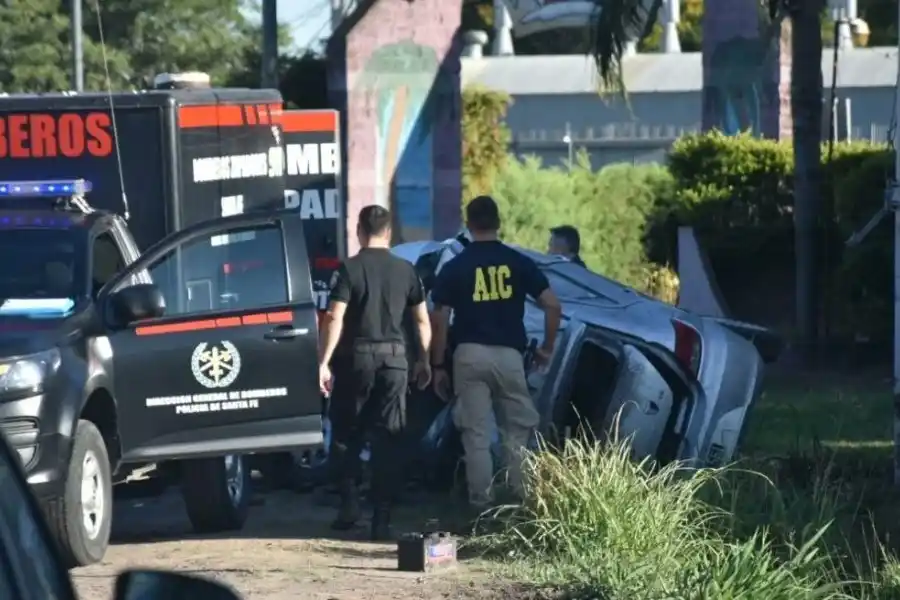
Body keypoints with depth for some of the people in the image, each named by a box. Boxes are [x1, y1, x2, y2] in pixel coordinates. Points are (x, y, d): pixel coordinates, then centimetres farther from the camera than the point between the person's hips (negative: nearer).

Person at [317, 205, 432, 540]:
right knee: (388, 438, 4)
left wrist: (324, 362, -11)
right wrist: (424, 360, 19)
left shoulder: (349, 269, -6)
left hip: (356, 357, -2)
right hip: (394, 357, 2)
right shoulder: (405, 271, 5)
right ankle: (382, 518, 0)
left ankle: (349, 503, 3)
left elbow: (335, 318, -13)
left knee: (345, 434, 12)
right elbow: (423, 320, 8)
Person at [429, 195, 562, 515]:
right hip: (508, 353, 1)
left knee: (476, 434, 2)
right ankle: (521, 497, 8)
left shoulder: (454, 268, 2)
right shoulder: (518, 262, 4)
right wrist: (547, 347, 10)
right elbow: (552, 305, -2)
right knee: (516, 430, 11)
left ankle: (480, 502, 1)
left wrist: (438, 366, 6)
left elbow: (439, 320, -1)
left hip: (470, 355, -1)